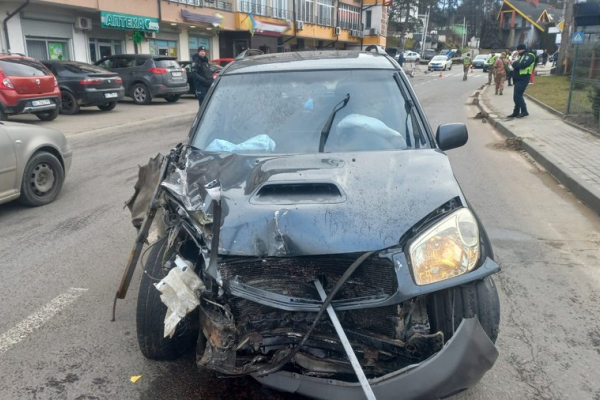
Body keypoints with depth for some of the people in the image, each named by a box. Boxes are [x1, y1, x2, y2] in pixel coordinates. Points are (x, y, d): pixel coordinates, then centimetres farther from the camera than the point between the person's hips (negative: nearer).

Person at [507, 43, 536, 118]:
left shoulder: (529, 56, -9)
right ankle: (516, 112, 15)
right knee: (516, 96, 9)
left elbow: (523, 65, -22)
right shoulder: (522, 56, 22)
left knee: (518, 95, -14)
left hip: (523, 79, -10)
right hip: (518, 78, 10)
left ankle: (524, 111, -9)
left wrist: (514, 63, -10)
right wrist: (514, 64, 0)